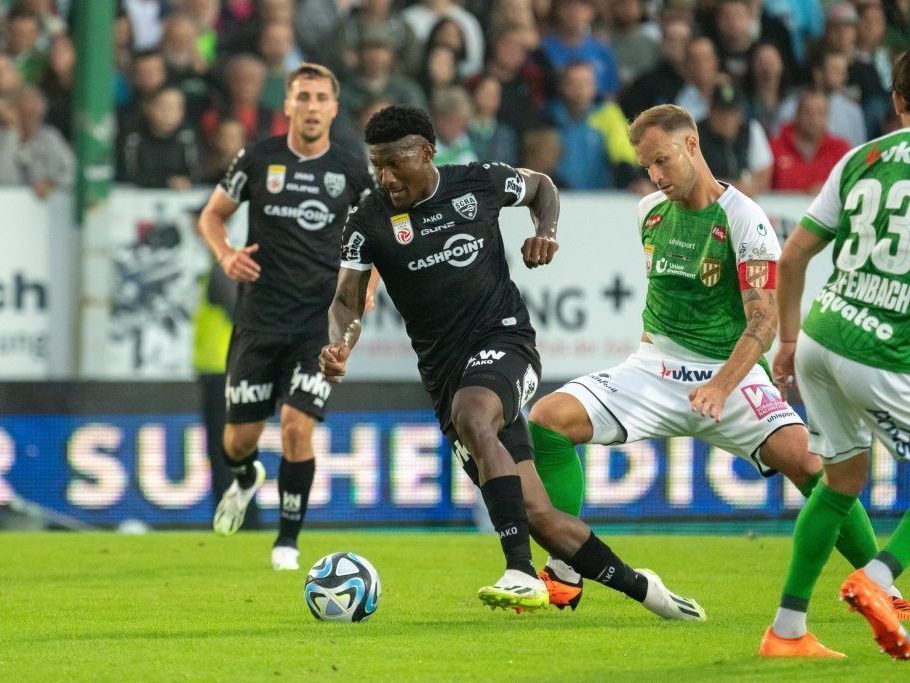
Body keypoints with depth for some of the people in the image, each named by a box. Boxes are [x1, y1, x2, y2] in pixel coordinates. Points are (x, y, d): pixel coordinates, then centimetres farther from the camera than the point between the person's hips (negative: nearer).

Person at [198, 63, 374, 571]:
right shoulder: (258, 160, 0)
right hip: (260, 316, 1)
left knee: (297, 427, -14)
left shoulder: (352, 171, 1)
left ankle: (289, 540, 3)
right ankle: (246, 479, 43)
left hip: (321, 321, -1)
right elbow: (212, 214, 11)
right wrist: (226, 254, -9)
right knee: (241, 437, 5)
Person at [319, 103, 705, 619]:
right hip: (446, 371, 3)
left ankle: (523, 575, -40)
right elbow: (348, 301, -1)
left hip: (505, 341, -3)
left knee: (470, 416, -37)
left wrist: (547, 230, 0)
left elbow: (541, 187, 20)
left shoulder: (479, 183, -1)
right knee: (537, 517, -1)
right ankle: (639, 587, 19)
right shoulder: (371, 222, 0)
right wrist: (339, 345, -23)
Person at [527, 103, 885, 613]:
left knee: (799, 454, -28)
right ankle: (565, 577, -11)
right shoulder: (650, 212, 7)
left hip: (729, 373, -5)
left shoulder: (743, 219, -12)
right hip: (654, 369, 5)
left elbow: (764, 321, -19)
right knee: (548, 419, -16)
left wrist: (720, 387, -31)